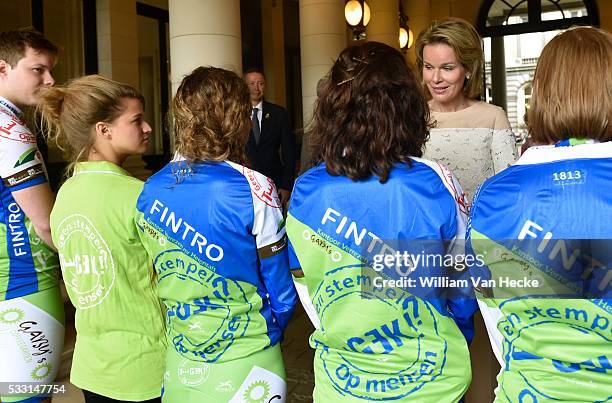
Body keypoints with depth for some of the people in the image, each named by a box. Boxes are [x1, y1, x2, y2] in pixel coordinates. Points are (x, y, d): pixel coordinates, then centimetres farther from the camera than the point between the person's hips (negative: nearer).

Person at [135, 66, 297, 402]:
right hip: (245, 365, -4)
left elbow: (160, 278, 4)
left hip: (177, 363, 5)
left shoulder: (150, 191, -5)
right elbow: (281, 292, -12)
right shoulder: (253, 190, -19)